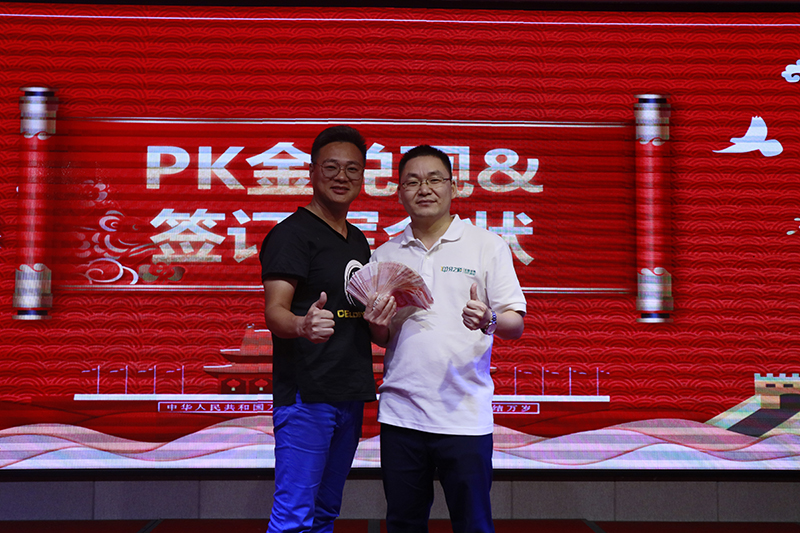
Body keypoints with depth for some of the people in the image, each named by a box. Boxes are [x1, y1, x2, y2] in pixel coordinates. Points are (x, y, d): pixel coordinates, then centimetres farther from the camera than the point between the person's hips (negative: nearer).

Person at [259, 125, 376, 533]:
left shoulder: (358, 242, 17)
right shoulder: (292, 233, -7)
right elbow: (274, 311, -19)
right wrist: (303, 325, -39)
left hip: (350, 396, 8)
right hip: (305, 395, -8)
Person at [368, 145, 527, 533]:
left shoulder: (487, 246, 2)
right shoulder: (384, 256, 12)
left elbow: (516, 324, -1)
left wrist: (489, 321, -23)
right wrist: (378, 322, -6)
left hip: (465, 416, -3)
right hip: (400, 412, 3)